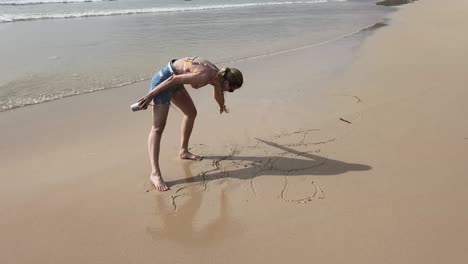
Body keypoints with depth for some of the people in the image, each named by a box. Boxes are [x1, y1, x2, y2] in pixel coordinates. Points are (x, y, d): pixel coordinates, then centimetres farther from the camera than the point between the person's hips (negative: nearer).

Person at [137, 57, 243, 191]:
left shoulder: (218, 75, 2)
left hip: (173, 81, 10)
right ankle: (155, 173, -16)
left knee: (191, 113, 20)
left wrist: (222, 106, 47)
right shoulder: (205, 76, -27)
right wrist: (150, 95, -21)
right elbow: (174, 79, -27)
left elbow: (218, 93, 25)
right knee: (158, 127, -14)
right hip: (164, 80, -10)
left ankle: (184, 151, 36)